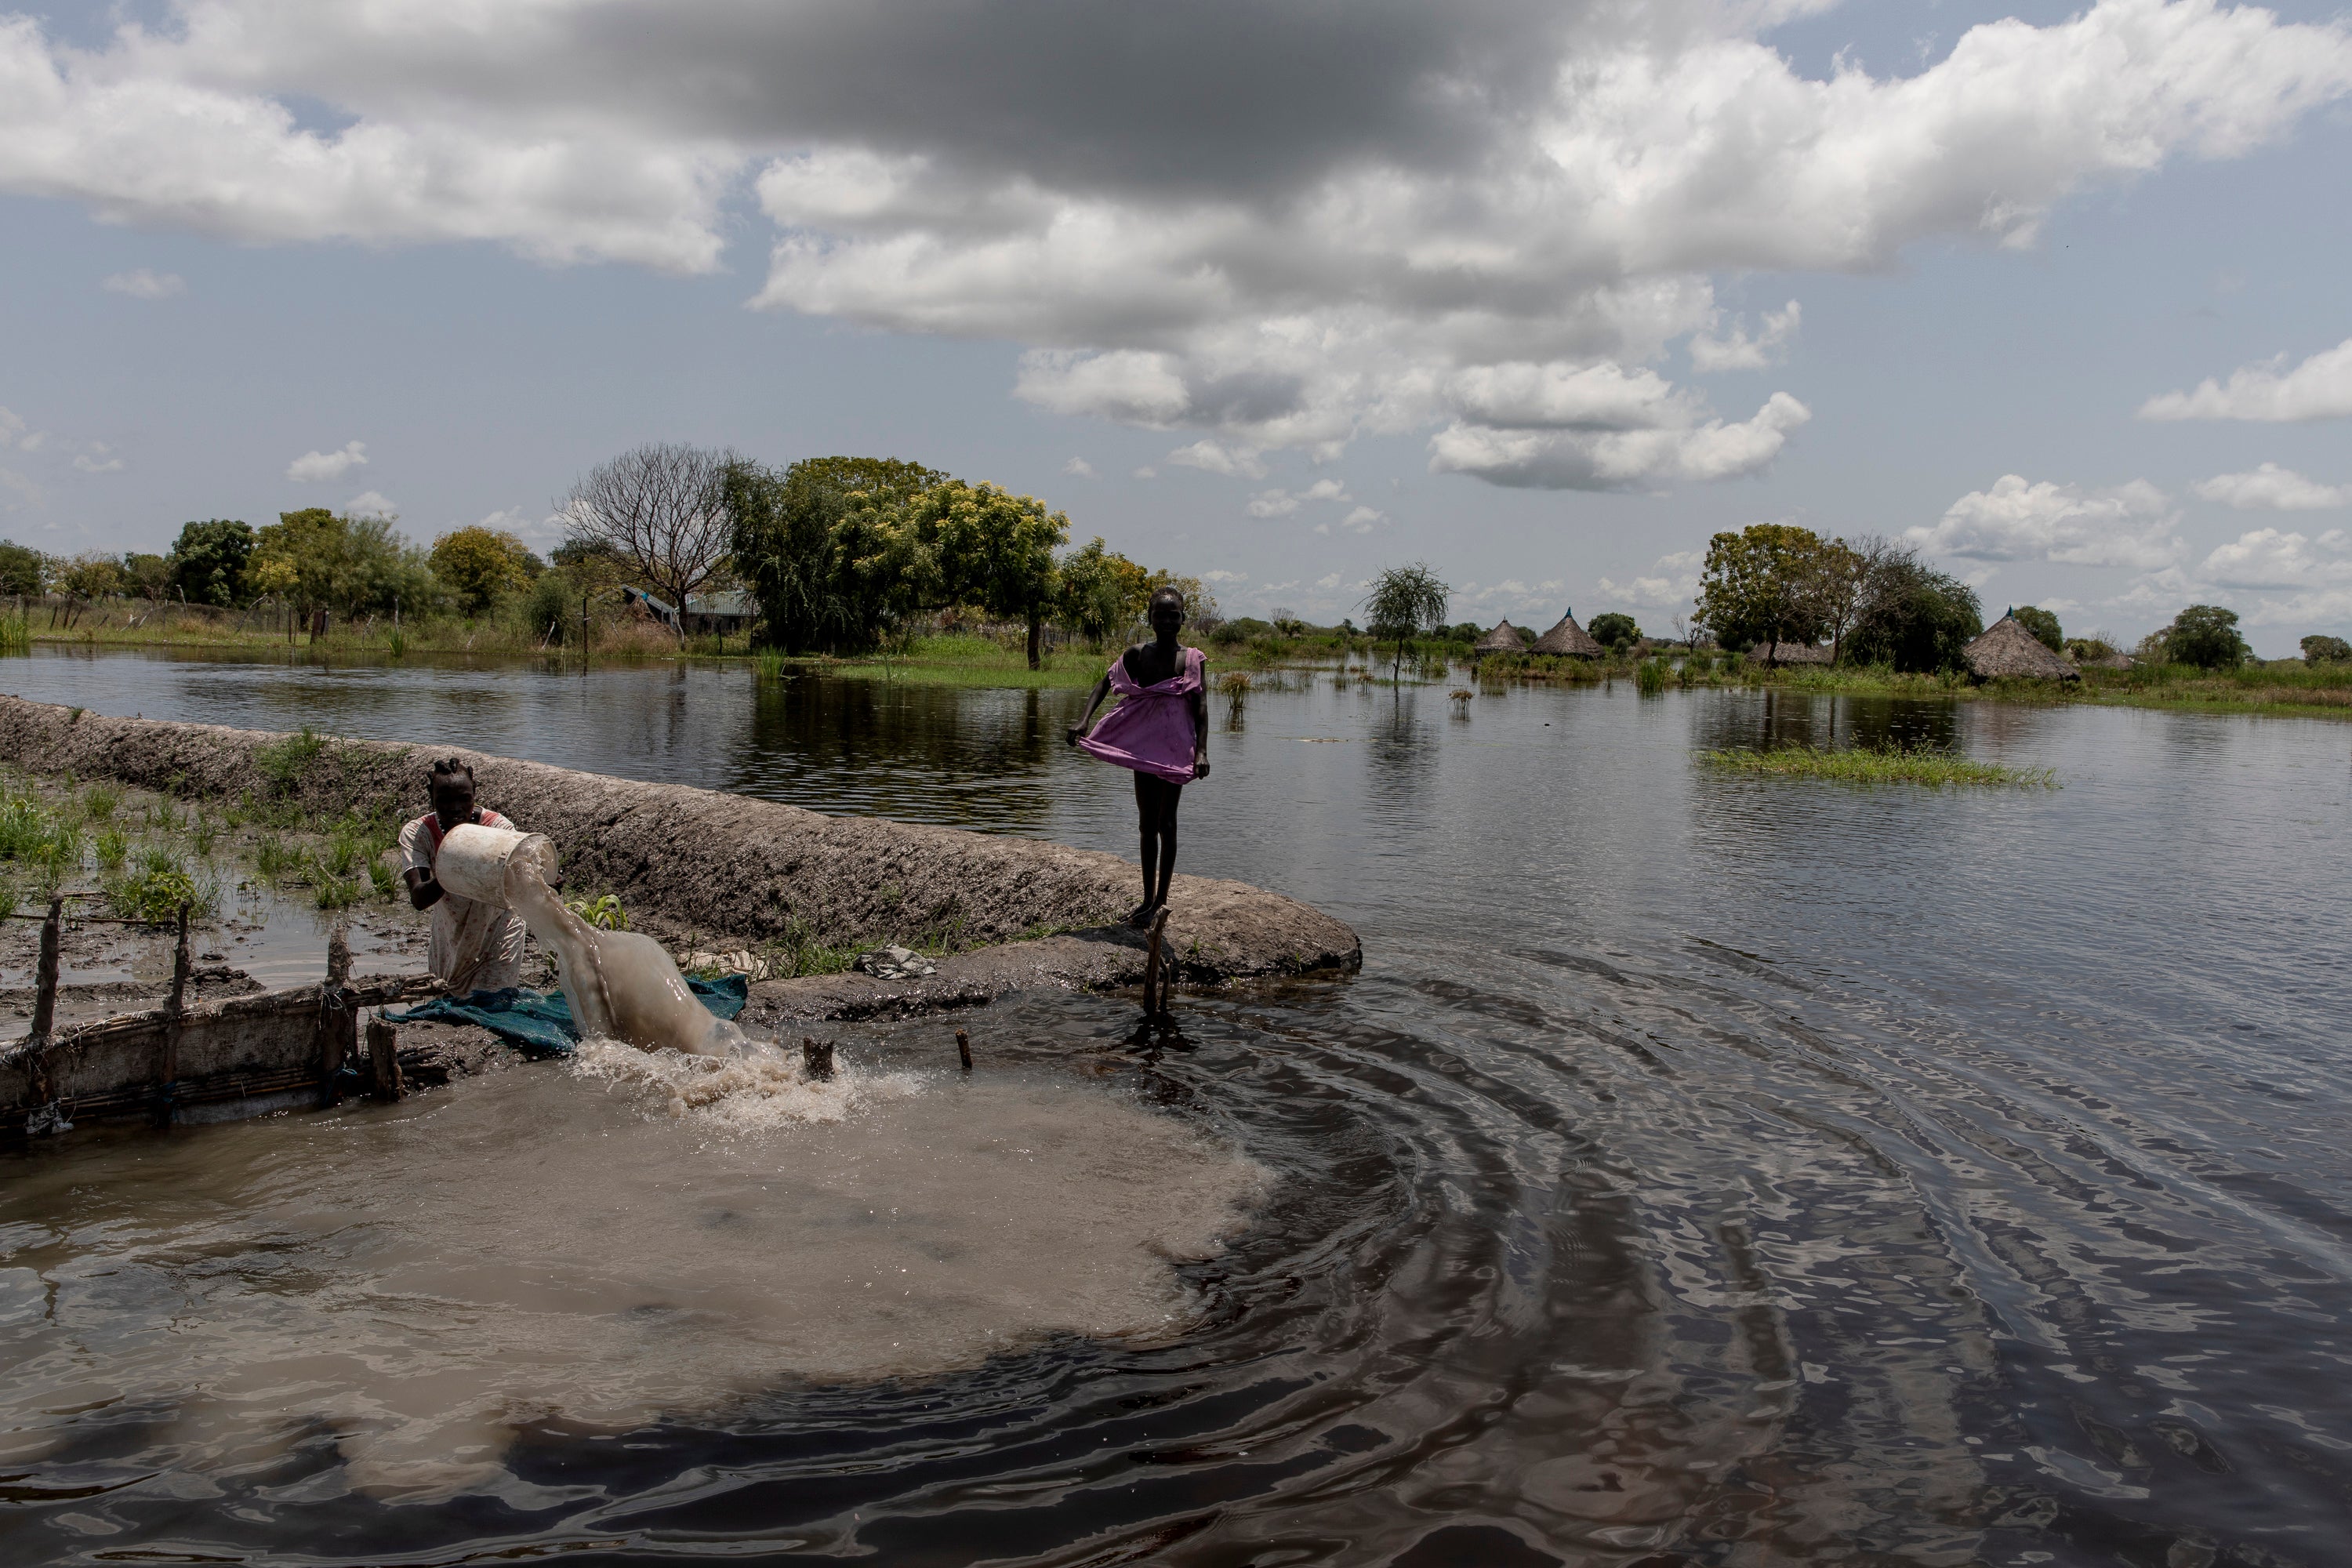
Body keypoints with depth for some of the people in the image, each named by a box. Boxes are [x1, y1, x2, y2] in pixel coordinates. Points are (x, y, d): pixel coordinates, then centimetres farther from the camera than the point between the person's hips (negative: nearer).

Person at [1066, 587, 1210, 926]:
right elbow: (1105, 683, 3)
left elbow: (1201, 707, -7)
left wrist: (1201, 751, -17)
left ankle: (1161, 899, 6)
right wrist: (1084, 721, -12)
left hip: (1176, 750, -3)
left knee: (1166, 823, -1)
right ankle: (1148, 899, 20)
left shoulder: (1193, 660, -4)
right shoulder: (1137, 654, 3)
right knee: (1147, 824, 10)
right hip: (1143, 748, 4)